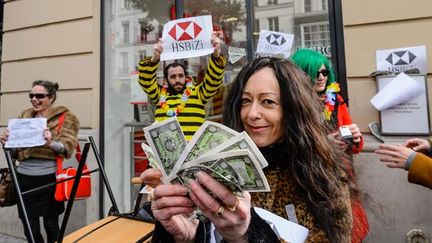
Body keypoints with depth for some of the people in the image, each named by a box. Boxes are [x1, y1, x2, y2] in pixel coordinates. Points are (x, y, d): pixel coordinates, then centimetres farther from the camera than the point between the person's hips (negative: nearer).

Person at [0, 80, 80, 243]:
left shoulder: (64, 117, -3)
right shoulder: (24, 116, 13)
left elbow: (67, 147, -12)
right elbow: (14, 151, 15)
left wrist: (52, 143, -30)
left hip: (49, 177, -4)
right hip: (24, 177, 5)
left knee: (51, 225, 10)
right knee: (29, 228, 12)